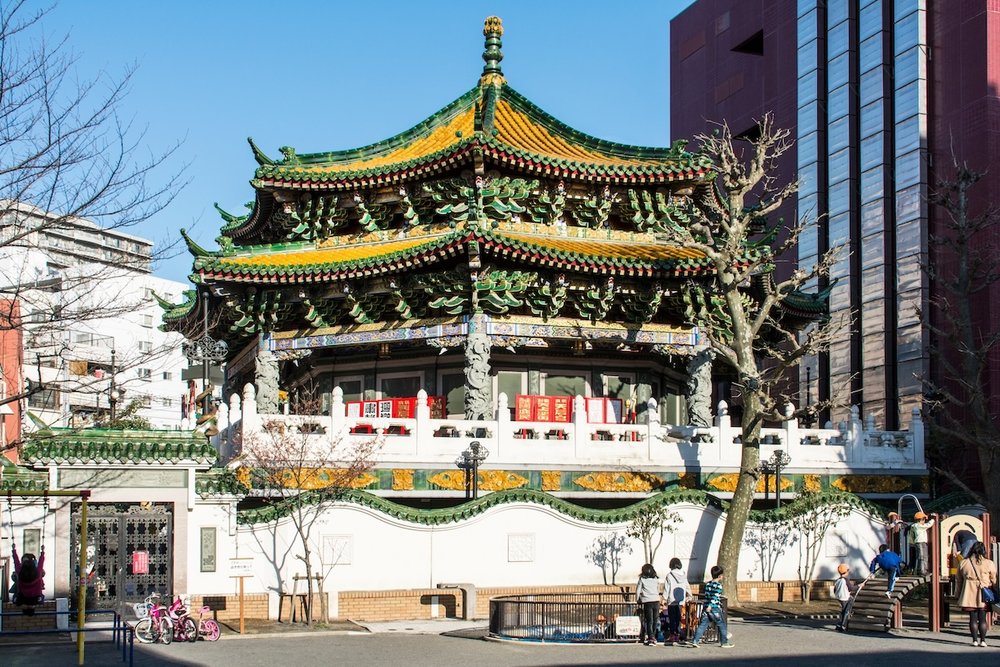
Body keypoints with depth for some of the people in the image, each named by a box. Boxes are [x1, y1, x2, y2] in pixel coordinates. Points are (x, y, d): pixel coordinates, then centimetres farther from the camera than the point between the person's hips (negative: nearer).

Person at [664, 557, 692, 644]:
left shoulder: (669, 575, -8)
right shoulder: (684, 575, 5)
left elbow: (666, 588, -8)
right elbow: (688, 587, 15)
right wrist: (689, 597, 28)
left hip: (672, 601, -4)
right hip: (681, 601, 4)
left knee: (672, 619, 0)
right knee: (678, 619, 10)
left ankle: (672, 635, -3)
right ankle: (677, 635, 9)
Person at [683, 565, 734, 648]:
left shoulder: (707, 584, 13)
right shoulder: (718, 585, -10)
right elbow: (715, 597, -19)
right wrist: (710, 606, -26)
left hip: (705, 607, 7)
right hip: (715, 609, -7)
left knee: (702, 625, 4)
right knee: (722, 625, 8)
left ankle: (695, 641, -4)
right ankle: (724, 642, 14)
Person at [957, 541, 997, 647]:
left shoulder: (963, 563, 2)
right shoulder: (989, 564, -4)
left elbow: (959, 580, 9)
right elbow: (994, 581, 2)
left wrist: (958, 595, 17)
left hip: (969, 595, 1)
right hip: (984, 595, -1)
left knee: (973, 618, 5)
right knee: (982, 618, 4)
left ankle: (975, 640, 4)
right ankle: (982, 640, 3)